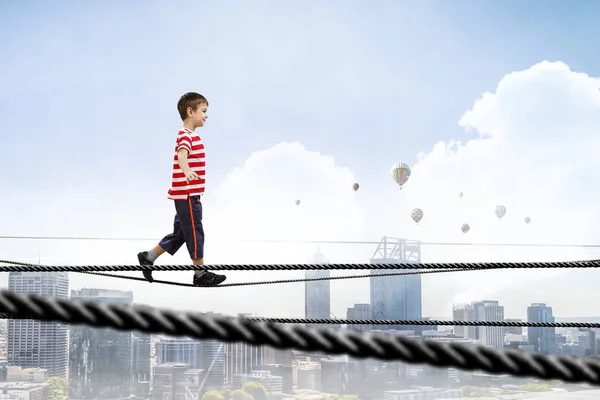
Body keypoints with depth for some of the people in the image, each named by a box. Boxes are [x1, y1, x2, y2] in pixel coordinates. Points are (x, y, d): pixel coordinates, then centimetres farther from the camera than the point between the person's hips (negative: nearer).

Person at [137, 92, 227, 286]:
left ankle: (148, 257, 21)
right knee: (195, 233, -4)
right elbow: (181, 156, -36)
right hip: (187, 194, -10)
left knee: (181, 233, 15)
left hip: (187, 194, 10)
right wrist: (187, 171, -56)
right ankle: (200, 274, 1)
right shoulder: (186, 135, -15)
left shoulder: (190, 135, 18)